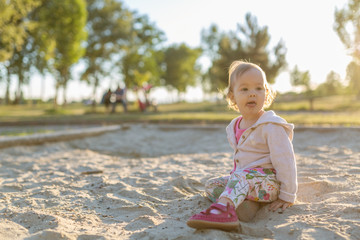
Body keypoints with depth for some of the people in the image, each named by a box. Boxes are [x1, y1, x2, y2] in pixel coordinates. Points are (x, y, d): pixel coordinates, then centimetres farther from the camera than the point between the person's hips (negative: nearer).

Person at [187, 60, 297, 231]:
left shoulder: (271, 126, -13)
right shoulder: (234, 127, 10)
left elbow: (285, 162, -15)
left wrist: (287, 196, -15)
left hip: (270, 183, -8)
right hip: (241, 177, 9)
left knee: (241, 177, -36)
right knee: (211, 185, -3)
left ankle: (221, 210, -60)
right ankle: (232, 206, -28)